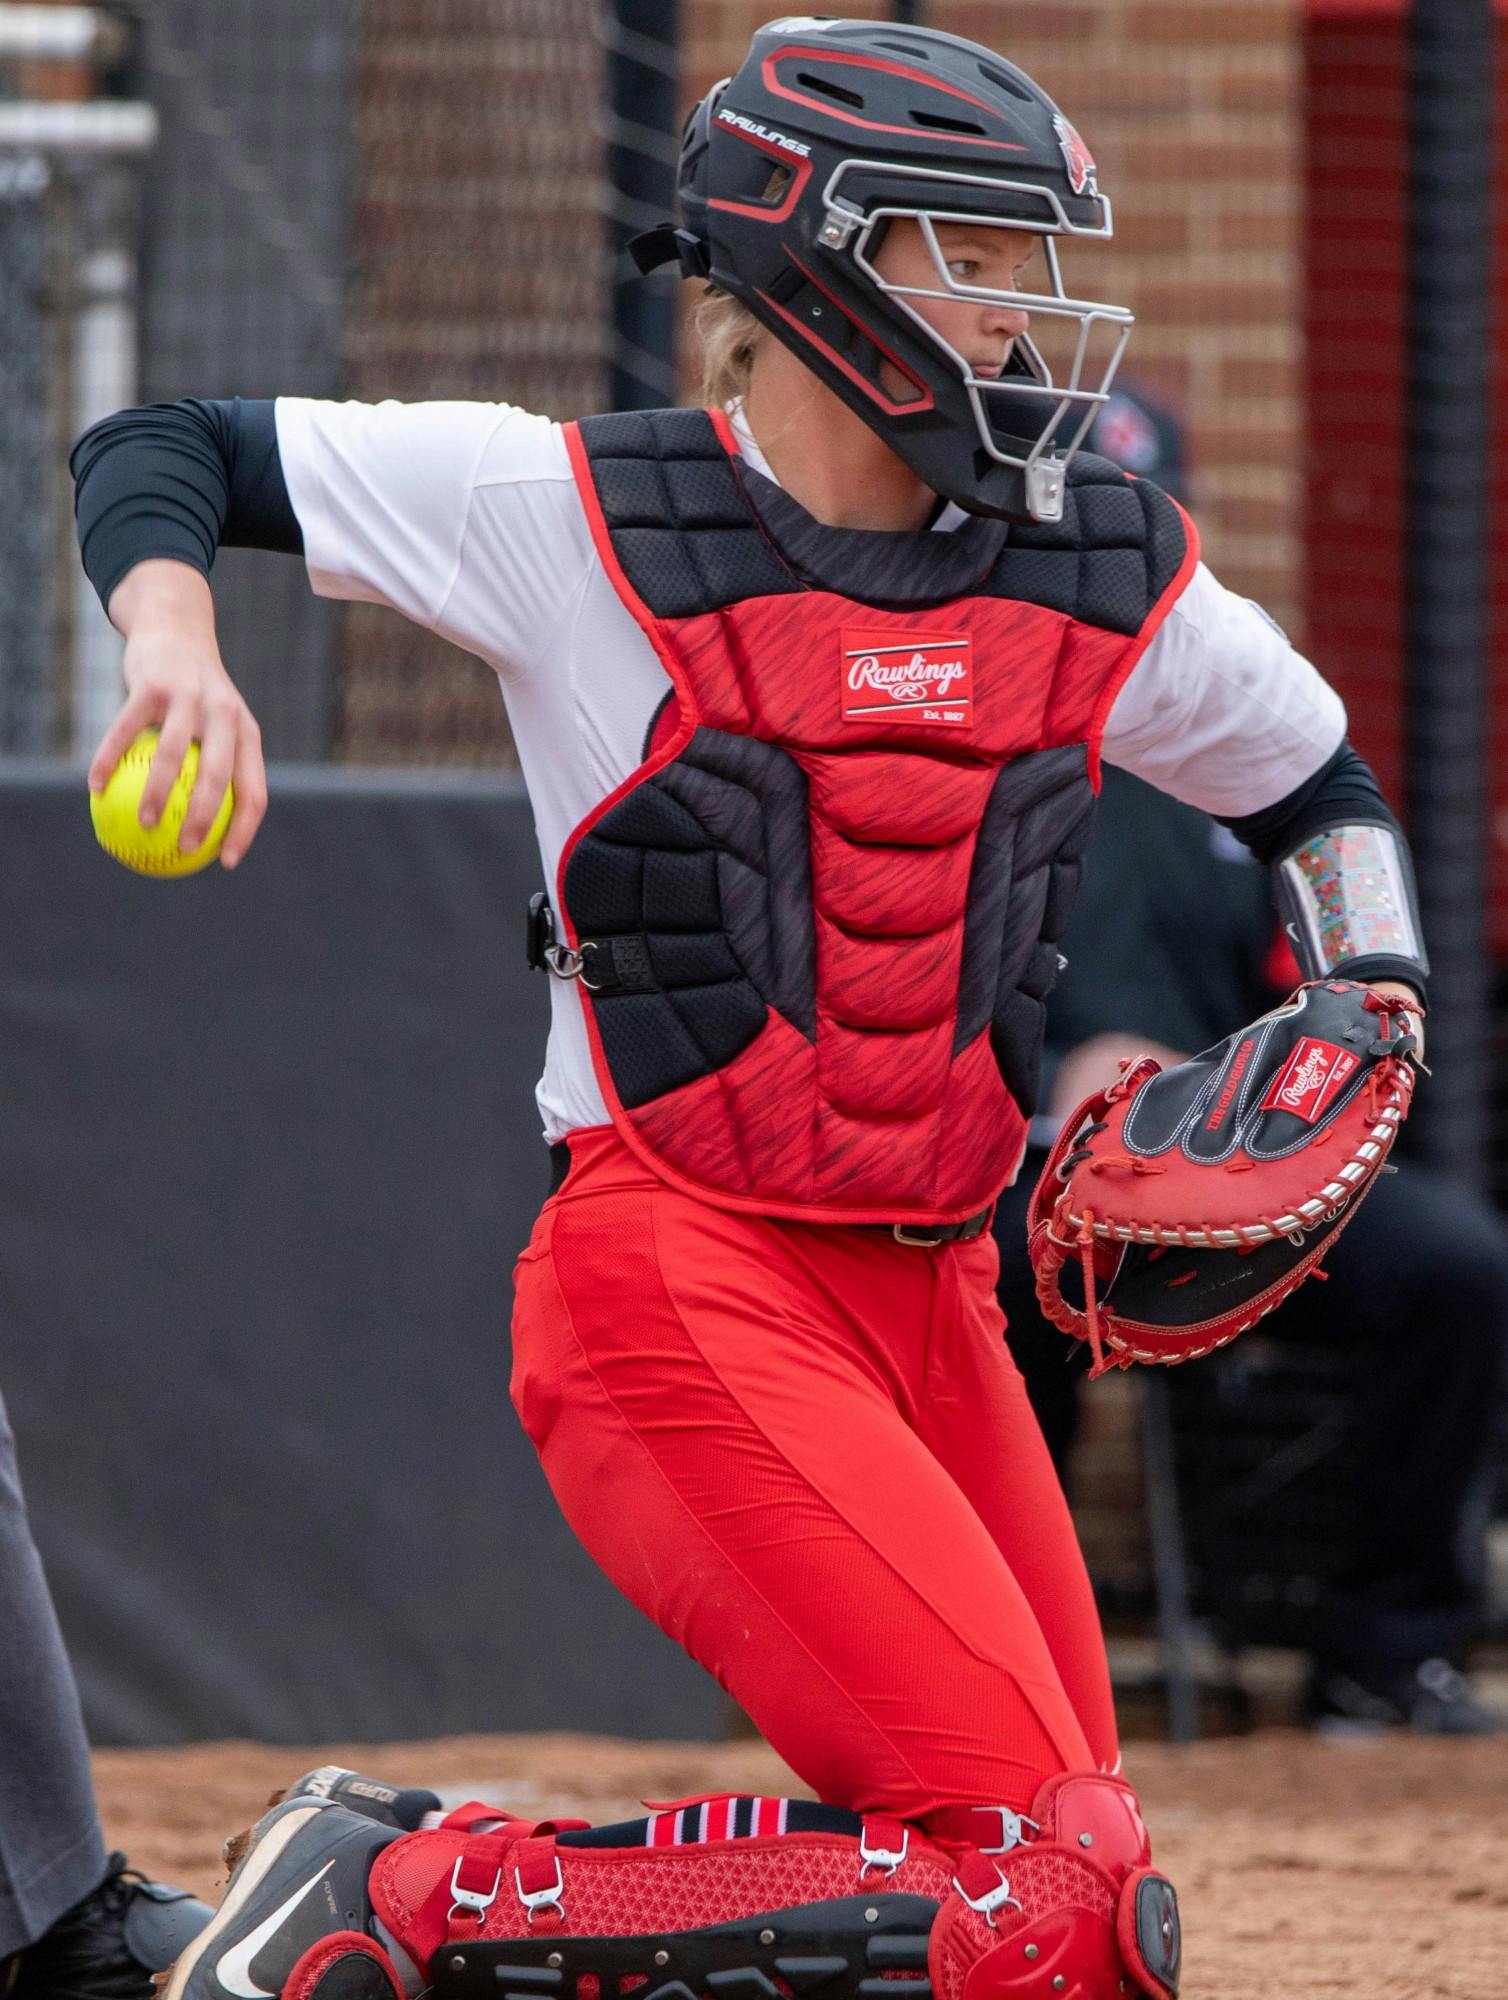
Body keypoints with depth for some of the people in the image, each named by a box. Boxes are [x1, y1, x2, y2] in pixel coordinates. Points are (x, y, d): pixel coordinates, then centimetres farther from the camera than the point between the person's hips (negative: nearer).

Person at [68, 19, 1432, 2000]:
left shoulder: (1106, 575, 9)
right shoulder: (575, 513, -4)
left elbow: (1311, 779, 28)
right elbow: (153, 451, 2)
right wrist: (175, 630, -19)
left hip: (935, 1300, 7)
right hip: (682, 1281, -7)